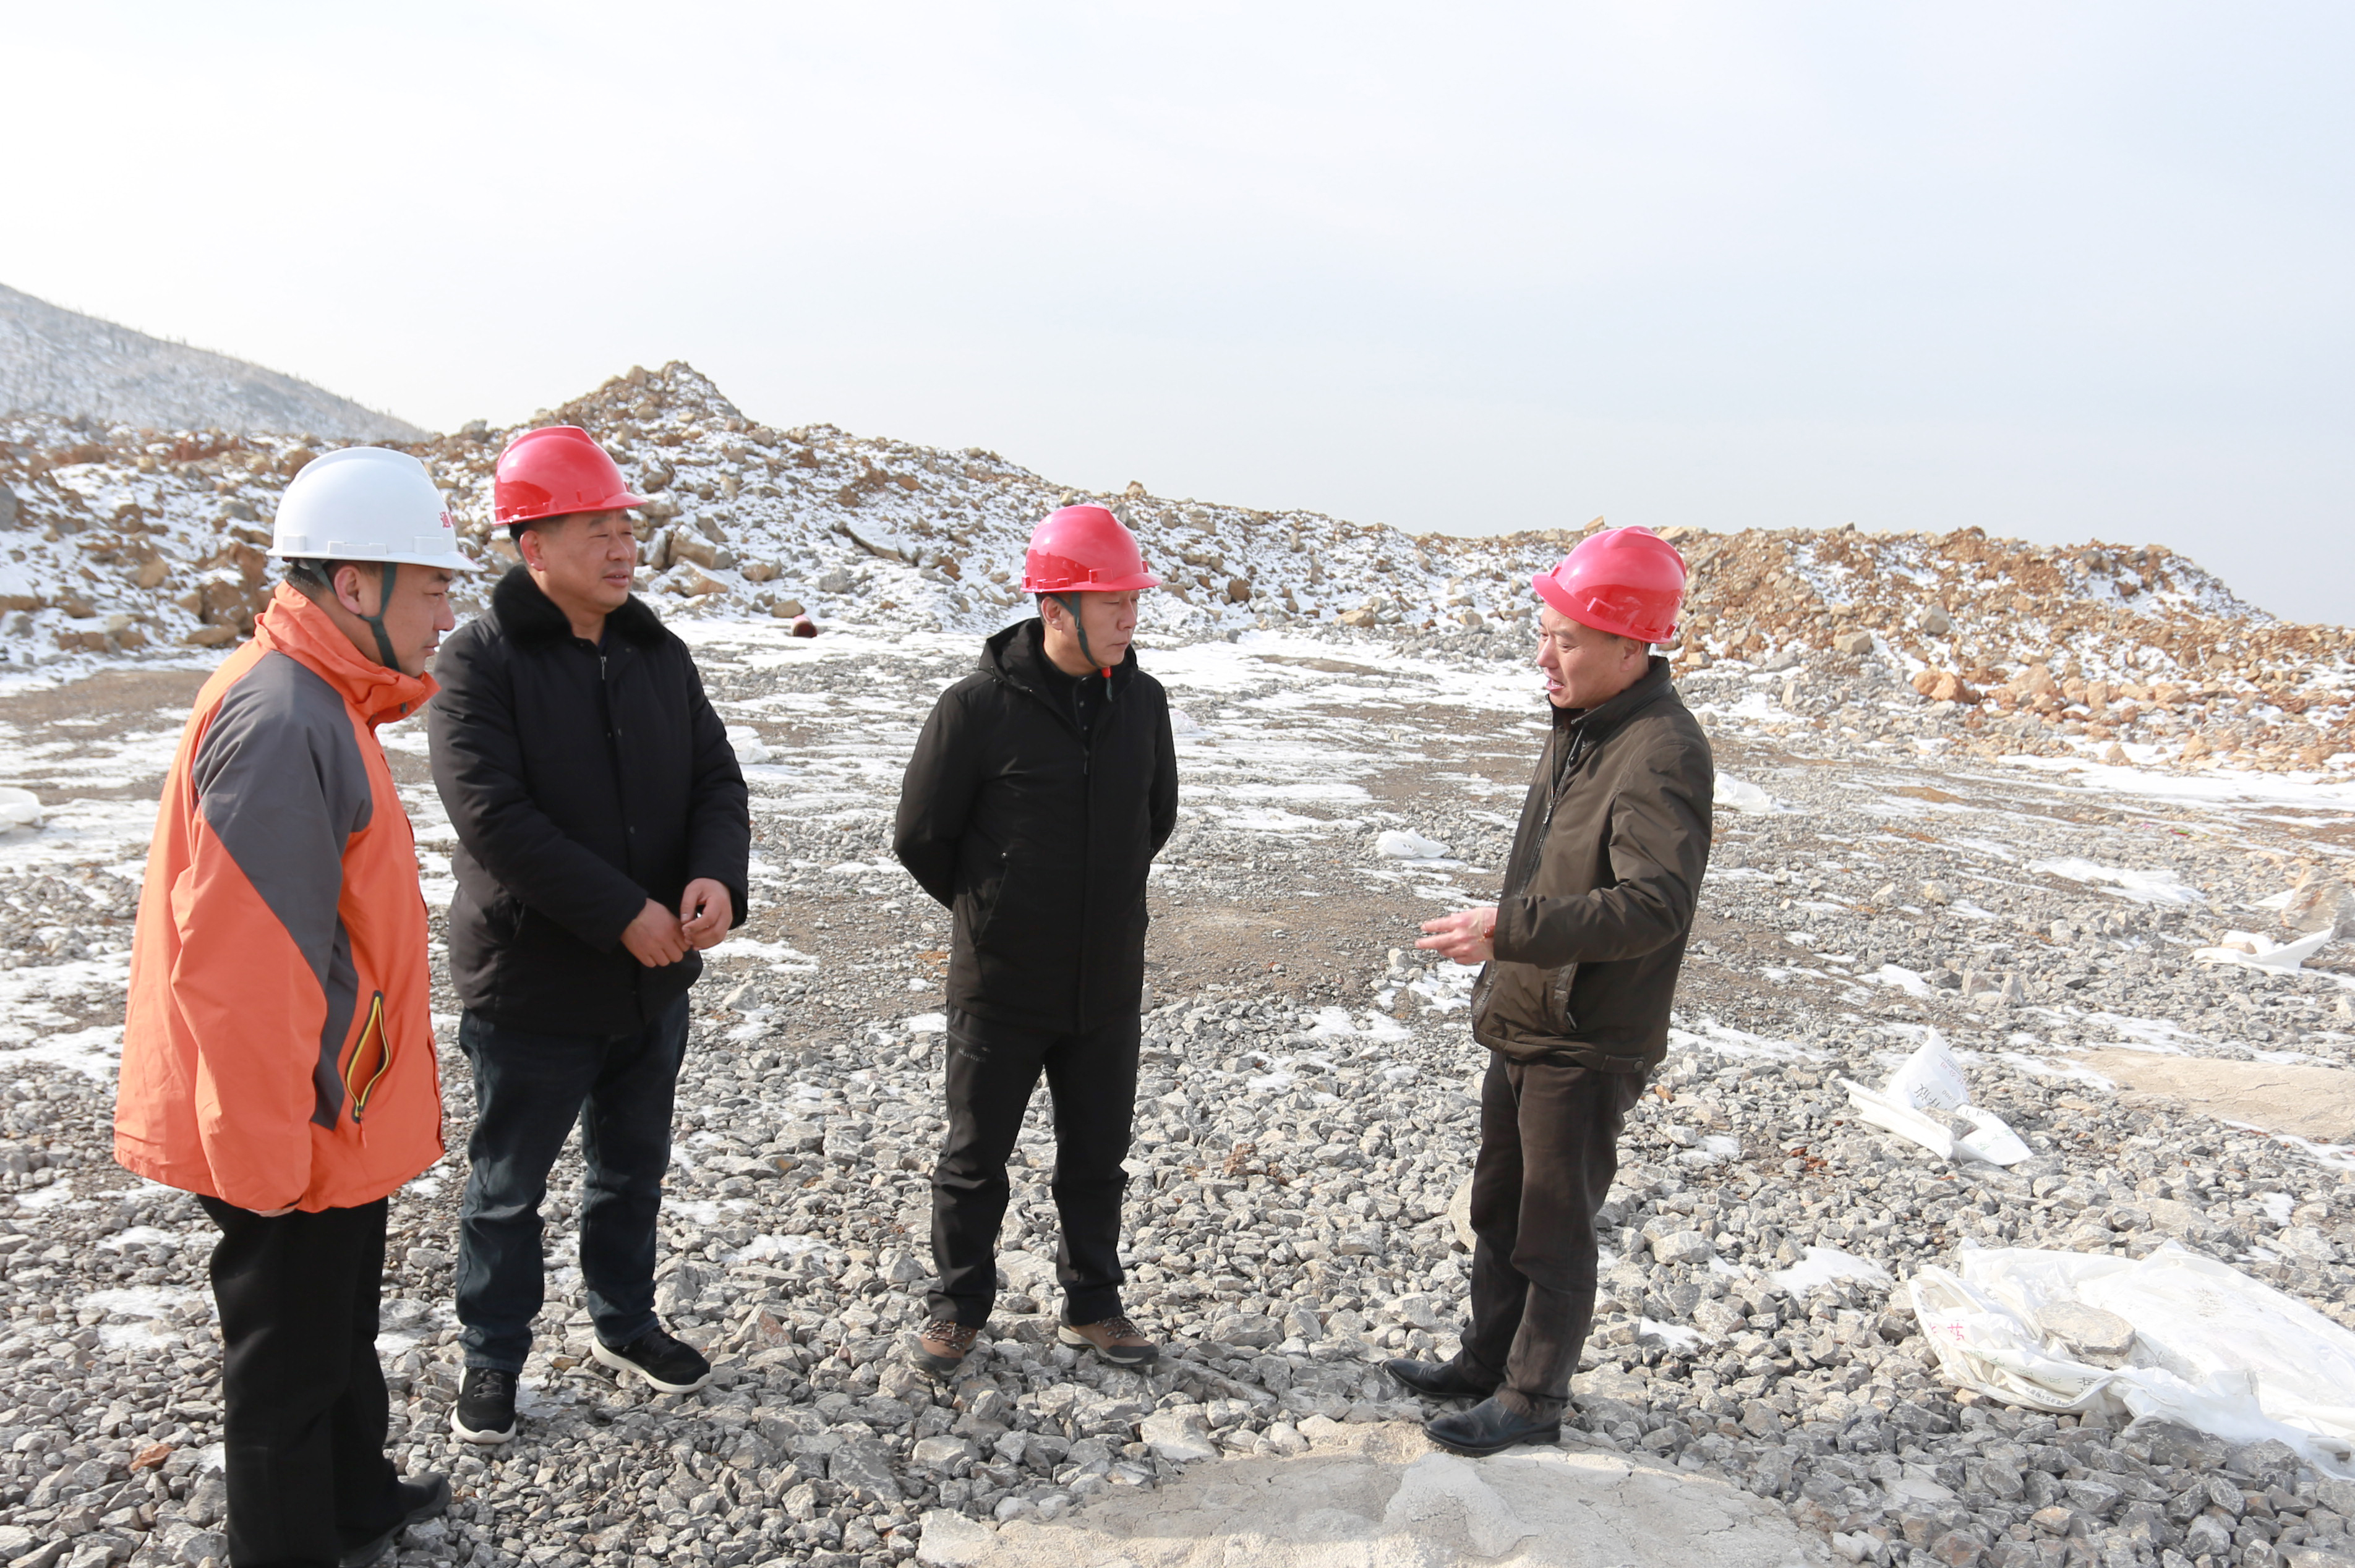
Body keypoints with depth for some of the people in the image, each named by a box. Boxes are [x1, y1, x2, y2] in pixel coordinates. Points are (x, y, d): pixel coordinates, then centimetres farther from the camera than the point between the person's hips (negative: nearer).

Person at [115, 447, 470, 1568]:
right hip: (293, 1137, -10)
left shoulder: (319, 703, 7)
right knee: (290, 1367, 9)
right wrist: (268, 1158, -22)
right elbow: (235, 969, -28)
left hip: (337, 1115, 10)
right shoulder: (278, 722, -26)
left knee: (342, 1323, 26)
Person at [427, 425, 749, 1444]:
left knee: (634, 1170, 22)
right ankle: (492, 1359, 33)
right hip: (529, 986, -5)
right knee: (508, 1188, 13)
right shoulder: (481, 660, -15)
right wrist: (623, 913, -25)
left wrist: (716, 875, -19)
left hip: (654, 979, 6)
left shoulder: (658, 653, 4)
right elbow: (495, 817, -23)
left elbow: (715, 778, 2)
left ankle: (624, 1322, 42)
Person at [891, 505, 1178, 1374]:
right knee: (975, 1156, 12)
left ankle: (1093, 1304, 34)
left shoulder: (1143, 701, -1)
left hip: (1109, 984, 4)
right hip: (1000, 984, -4)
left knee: (1098, 1155, 16)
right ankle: (958, 1309, 30)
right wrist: (991, 910, 6)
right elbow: (920, 837, -5)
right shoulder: (977, 707, -16)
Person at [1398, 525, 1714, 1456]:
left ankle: (1533, 1398, 24)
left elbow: (1655, 906, -33)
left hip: (1587, 1047, -9)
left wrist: (1509, 929, -38)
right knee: (1499, 1207, 21)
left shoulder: (1662, 753, -23)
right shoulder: (1580, 726, 8)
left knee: (1553, 1229, 7)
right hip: (1524, 1026, 9)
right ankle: (1488, 1363, 38)